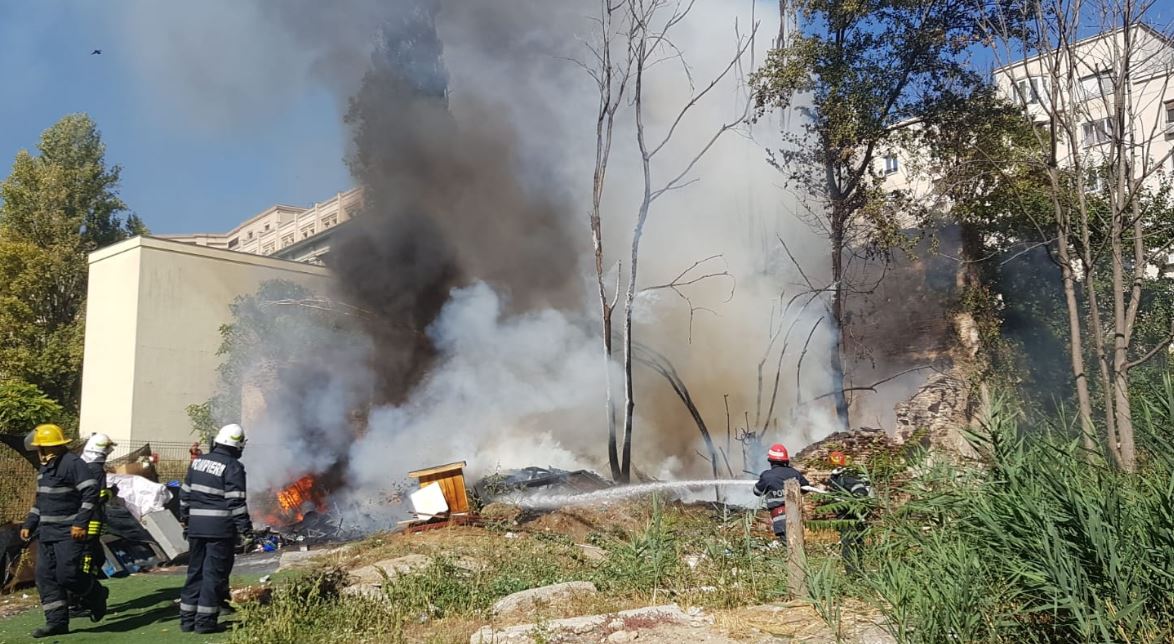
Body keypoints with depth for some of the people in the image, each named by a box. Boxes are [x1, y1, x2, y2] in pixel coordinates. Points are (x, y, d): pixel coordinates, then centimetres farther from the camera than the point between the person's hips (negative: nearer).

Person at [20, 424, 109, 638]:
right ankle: (57, 622, 12)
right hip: (47, 532, 9)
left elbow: (91, 493, -19)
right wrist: (29, 524, 21)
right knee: (45, 576, 5)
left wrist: (80, 523, -22)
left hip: (69, 532, -9)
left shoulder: (73, 463, -13)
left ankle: (97, 596, 16)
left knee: (67, 575, -12)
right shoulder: (44, 468, 17)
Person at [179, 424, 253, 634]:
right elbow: (236, 502, -14)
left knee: (195, 571, 15)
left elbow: (185, 494, 14)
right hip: (220, 528, -6)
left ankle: (187, 618, 19)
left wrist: (185, 520, 25)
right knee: (214, 573, 1)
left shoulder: (198, 462, 10)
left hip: (196, 527, 6)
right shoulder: (233, 467, -11)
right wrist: (246, 530, -9)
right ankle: (205, 620, 3)